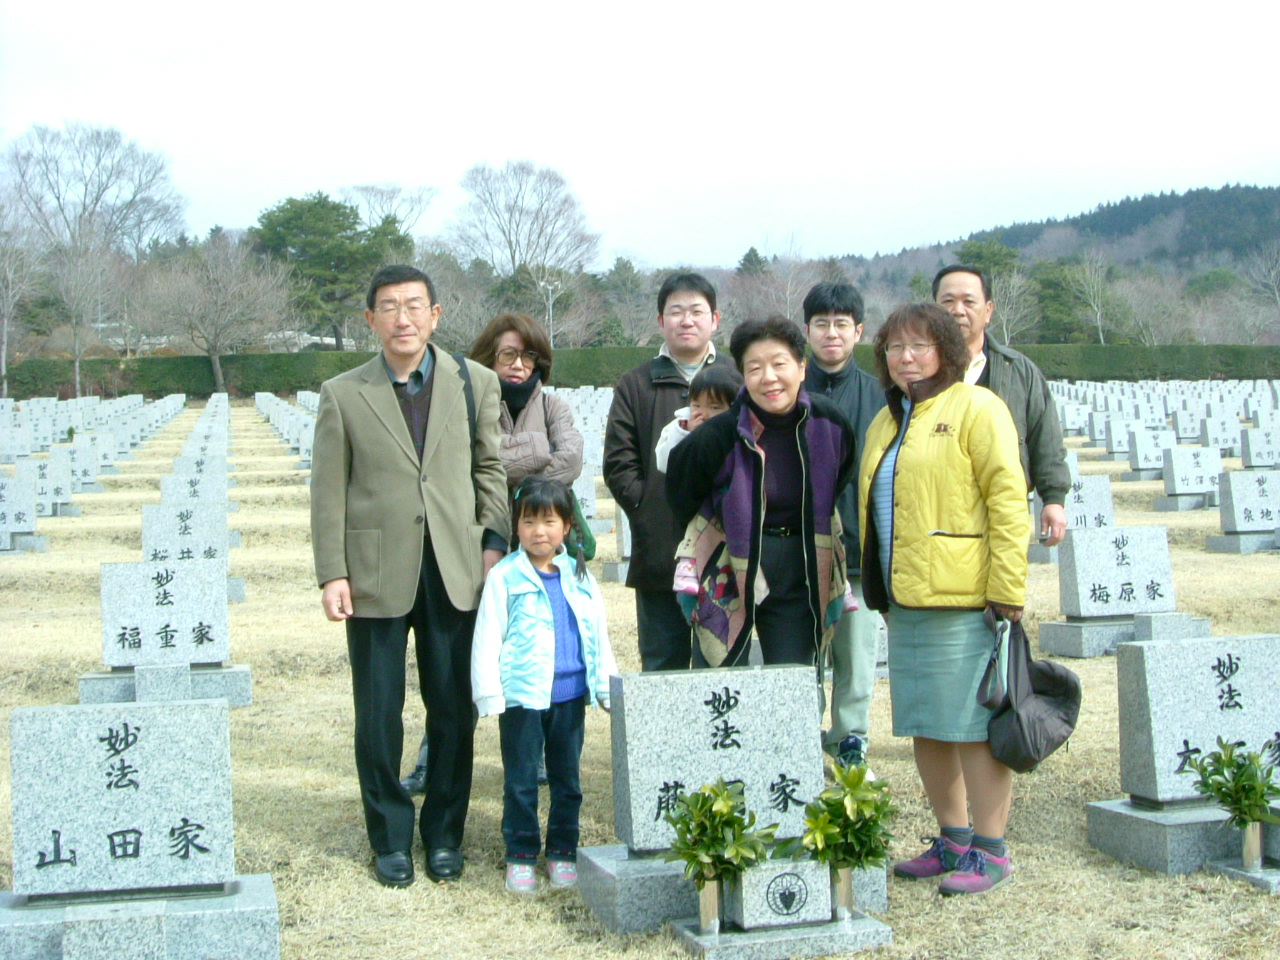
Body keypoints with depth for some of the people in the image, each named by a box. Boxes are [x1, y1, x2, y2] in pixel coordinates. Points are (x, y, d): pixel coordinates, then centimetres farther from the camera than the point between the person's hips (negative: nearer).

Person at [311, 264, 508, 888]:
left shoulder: (474, 384, 7)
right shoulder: (343, 395, 3)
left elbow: (491, 468, 11)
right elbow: (328, 492, 2)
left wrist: (494, 541, -1)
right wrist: (331, 574, -5)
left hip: (455, 572, 1)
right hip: (375, 576, -1)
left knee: (454, 711, 8)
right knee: (378, 717, 7)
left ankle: (444, 833, 24)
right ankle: (390, 838, 22)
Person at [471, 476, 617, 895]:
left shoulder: (580, 577, 8)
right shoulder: (504, 577, -3)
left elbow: (599, 637, 14)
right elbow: (488, 638, -4)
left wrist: (607, 687, 11)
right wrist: (490, 694, -10)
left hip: (570, 695, 4)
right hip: (522, 697, -3)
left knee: (567, 778, 12)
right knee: (521, 782, 5)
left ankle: (562, 852, 24)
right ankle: (520, 856, 15)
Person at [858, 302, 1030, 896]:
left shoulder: (975, 409, -6)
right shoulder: (885, 423, 19)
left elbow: (1008, 500, -12)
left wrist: (1007, 589, -17)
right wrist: (879, 588, 19)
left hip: (963, 600, -8)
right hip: (906, 602, 8)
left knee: (974, 724, -3)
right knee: (925, 726, 13)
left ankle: (991, 851, 8)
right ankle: (953, 840, 26)